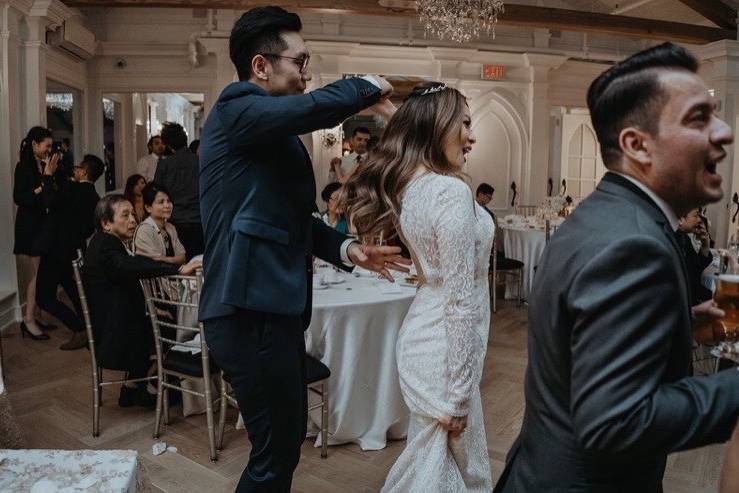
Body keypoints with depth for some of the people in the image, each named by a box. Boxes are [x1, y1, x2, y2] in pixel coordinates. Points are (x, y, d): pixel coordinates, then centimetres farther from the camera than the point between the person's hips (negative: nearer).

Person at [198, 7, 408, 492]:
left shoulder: (274, 131, 17)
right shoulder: (236, 110, -11)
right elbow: (316, 108, -29)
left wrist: (346, 248, 4)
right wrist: (368, 86, -8)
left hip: (274, 304, 10)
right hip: (251, 309, -10)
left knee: (288, 438, 21)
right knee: (276, 450, 1)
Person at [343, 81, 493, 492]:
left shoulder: (405, 186, 5)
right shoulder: (452, 191, -21)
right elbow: (461, 300, -21)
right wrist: (457, 393, -17)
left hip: (424, 332, 9)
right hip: (445, 347, -9)